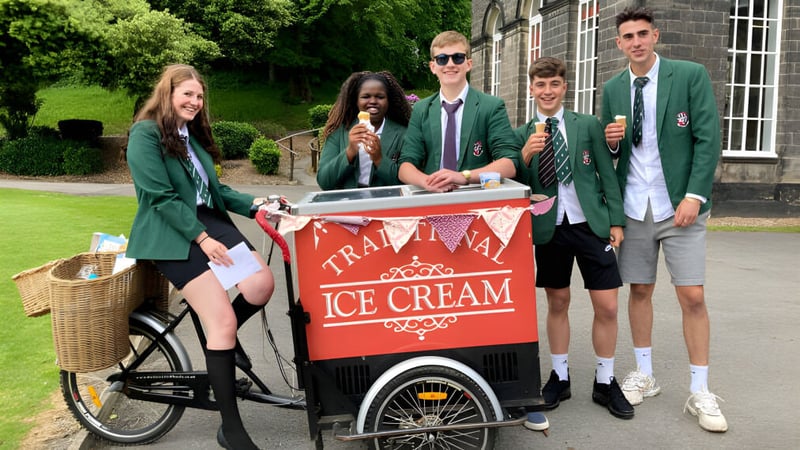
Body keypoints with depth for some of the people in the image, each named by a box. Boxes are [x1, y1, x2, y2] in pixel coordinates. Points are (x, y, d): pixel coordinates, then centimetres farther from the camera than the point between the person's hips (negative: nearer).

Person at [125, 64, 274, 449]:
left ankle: (218, 340, 12)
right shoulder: (146, 134, -4)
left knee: (262, 285, -19)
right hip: (173, 234, -7)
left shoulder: (193, 135, 23)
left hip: (210, 222, 7)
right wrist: (202, 238, -21)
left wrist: (254, 203, 5)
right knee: (224, 321, -17)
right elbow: (161, 197, -14)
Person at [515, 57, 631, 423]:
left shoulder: (588, 125, 3)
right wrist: (525, 155, -15)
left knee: (606, 306, 1)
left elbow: (607, 175, 4)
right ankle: (559, 377, 27)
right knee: (557, 303, 11)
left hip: (591, 225, 0)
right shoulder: (522, 135, 4)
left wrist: (616, 220, 0)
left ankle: (605, 382, 19)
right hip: (550, 229, 1)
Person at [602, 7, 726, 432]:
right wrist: (611, 141, -10)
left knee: (693, 297, -4)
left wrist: (694, 196, -15)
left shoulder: (691, 75, -4)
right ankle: (644, 375, 25)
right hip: (634, 207, 3)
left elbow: (708, 139, -7)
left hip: (679, 205, -3)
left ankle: (699, 393, 9)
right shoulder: (612, 89, 7)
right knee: (639, 290, 10)